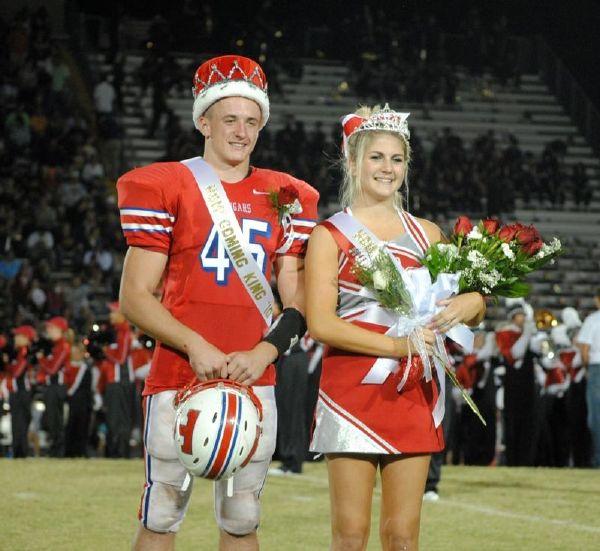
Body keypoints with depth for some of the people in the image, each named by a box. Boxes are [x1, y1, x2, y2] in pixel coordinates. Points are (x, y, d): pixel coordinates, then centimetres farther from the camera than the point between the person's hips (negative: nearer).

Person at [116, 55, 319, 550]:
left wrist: (265, 351, -9)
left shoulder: (285, 197, 12)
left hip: (255, 381, 4)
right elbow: (135, 297, -4)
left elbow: (297, 299, 10)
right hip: (180, 377, -4)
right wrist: (195, 344, -18)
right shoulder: (164, 188, 0)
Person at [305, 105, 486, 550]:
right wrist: (396, 345, -18)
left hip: (413, 392, 4)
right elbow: (321, 323, -10)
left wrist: (471, 303, -8)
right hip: (351, 391, -4)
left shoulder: (426, 234, 13)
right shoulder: (330, 236, 1)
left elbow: (472, 307, 17)